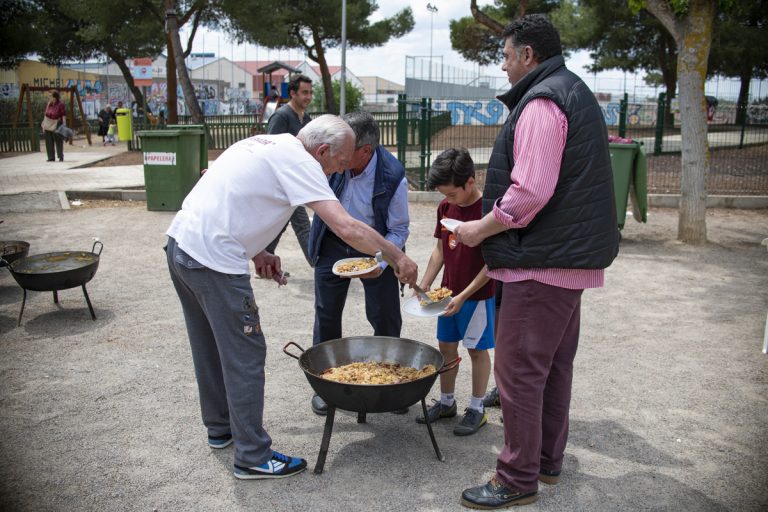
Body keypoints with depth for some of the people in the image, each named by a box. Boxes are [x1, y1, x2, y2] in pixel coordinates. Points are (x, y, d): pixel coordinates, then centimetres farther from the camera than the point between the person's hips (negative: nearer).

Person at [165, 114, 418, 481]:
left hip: (180, 243, 10)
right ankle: (253, 457, 11)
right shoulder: (297, 160, -13)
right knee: (245, 356, 0)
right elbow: (347, 228, -22)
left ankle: (219, 428, 39)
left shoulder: (268, 144, 15)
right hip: (214, 261, -10)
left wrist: (257, 253, 10)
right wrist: (397, 257, -10)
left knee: (210, 347, 22)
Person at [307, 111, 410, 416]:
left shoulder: (393, 177, -25)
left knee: (385, 318, 3)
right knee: (326, 315, 7)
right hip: (333, 243, 2)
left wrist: (380, 262, -29)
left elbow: (399, 229, -14)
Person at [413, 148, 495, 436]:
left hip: (478, 295, -6)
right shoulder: (445, 207, 2)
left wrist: (464, 296, -19)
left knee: (477, 350, 7)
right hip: (449, 293, 7)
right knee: (446, 346, 14)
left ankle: (477, 409, 22)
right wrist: (424, 285, 2)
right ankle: (446, 402, 31)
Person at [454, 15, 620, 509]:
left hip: (541, 262, -11)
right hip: (573, 255, 11)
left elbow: (530, 190, -25)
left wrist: (482, 228, -11)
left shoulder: (541, 103, -15)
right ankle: (548, 460, 31)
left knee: (519, 371, -2)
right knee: (555, 365, 18)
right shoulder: (577, 94, 19)